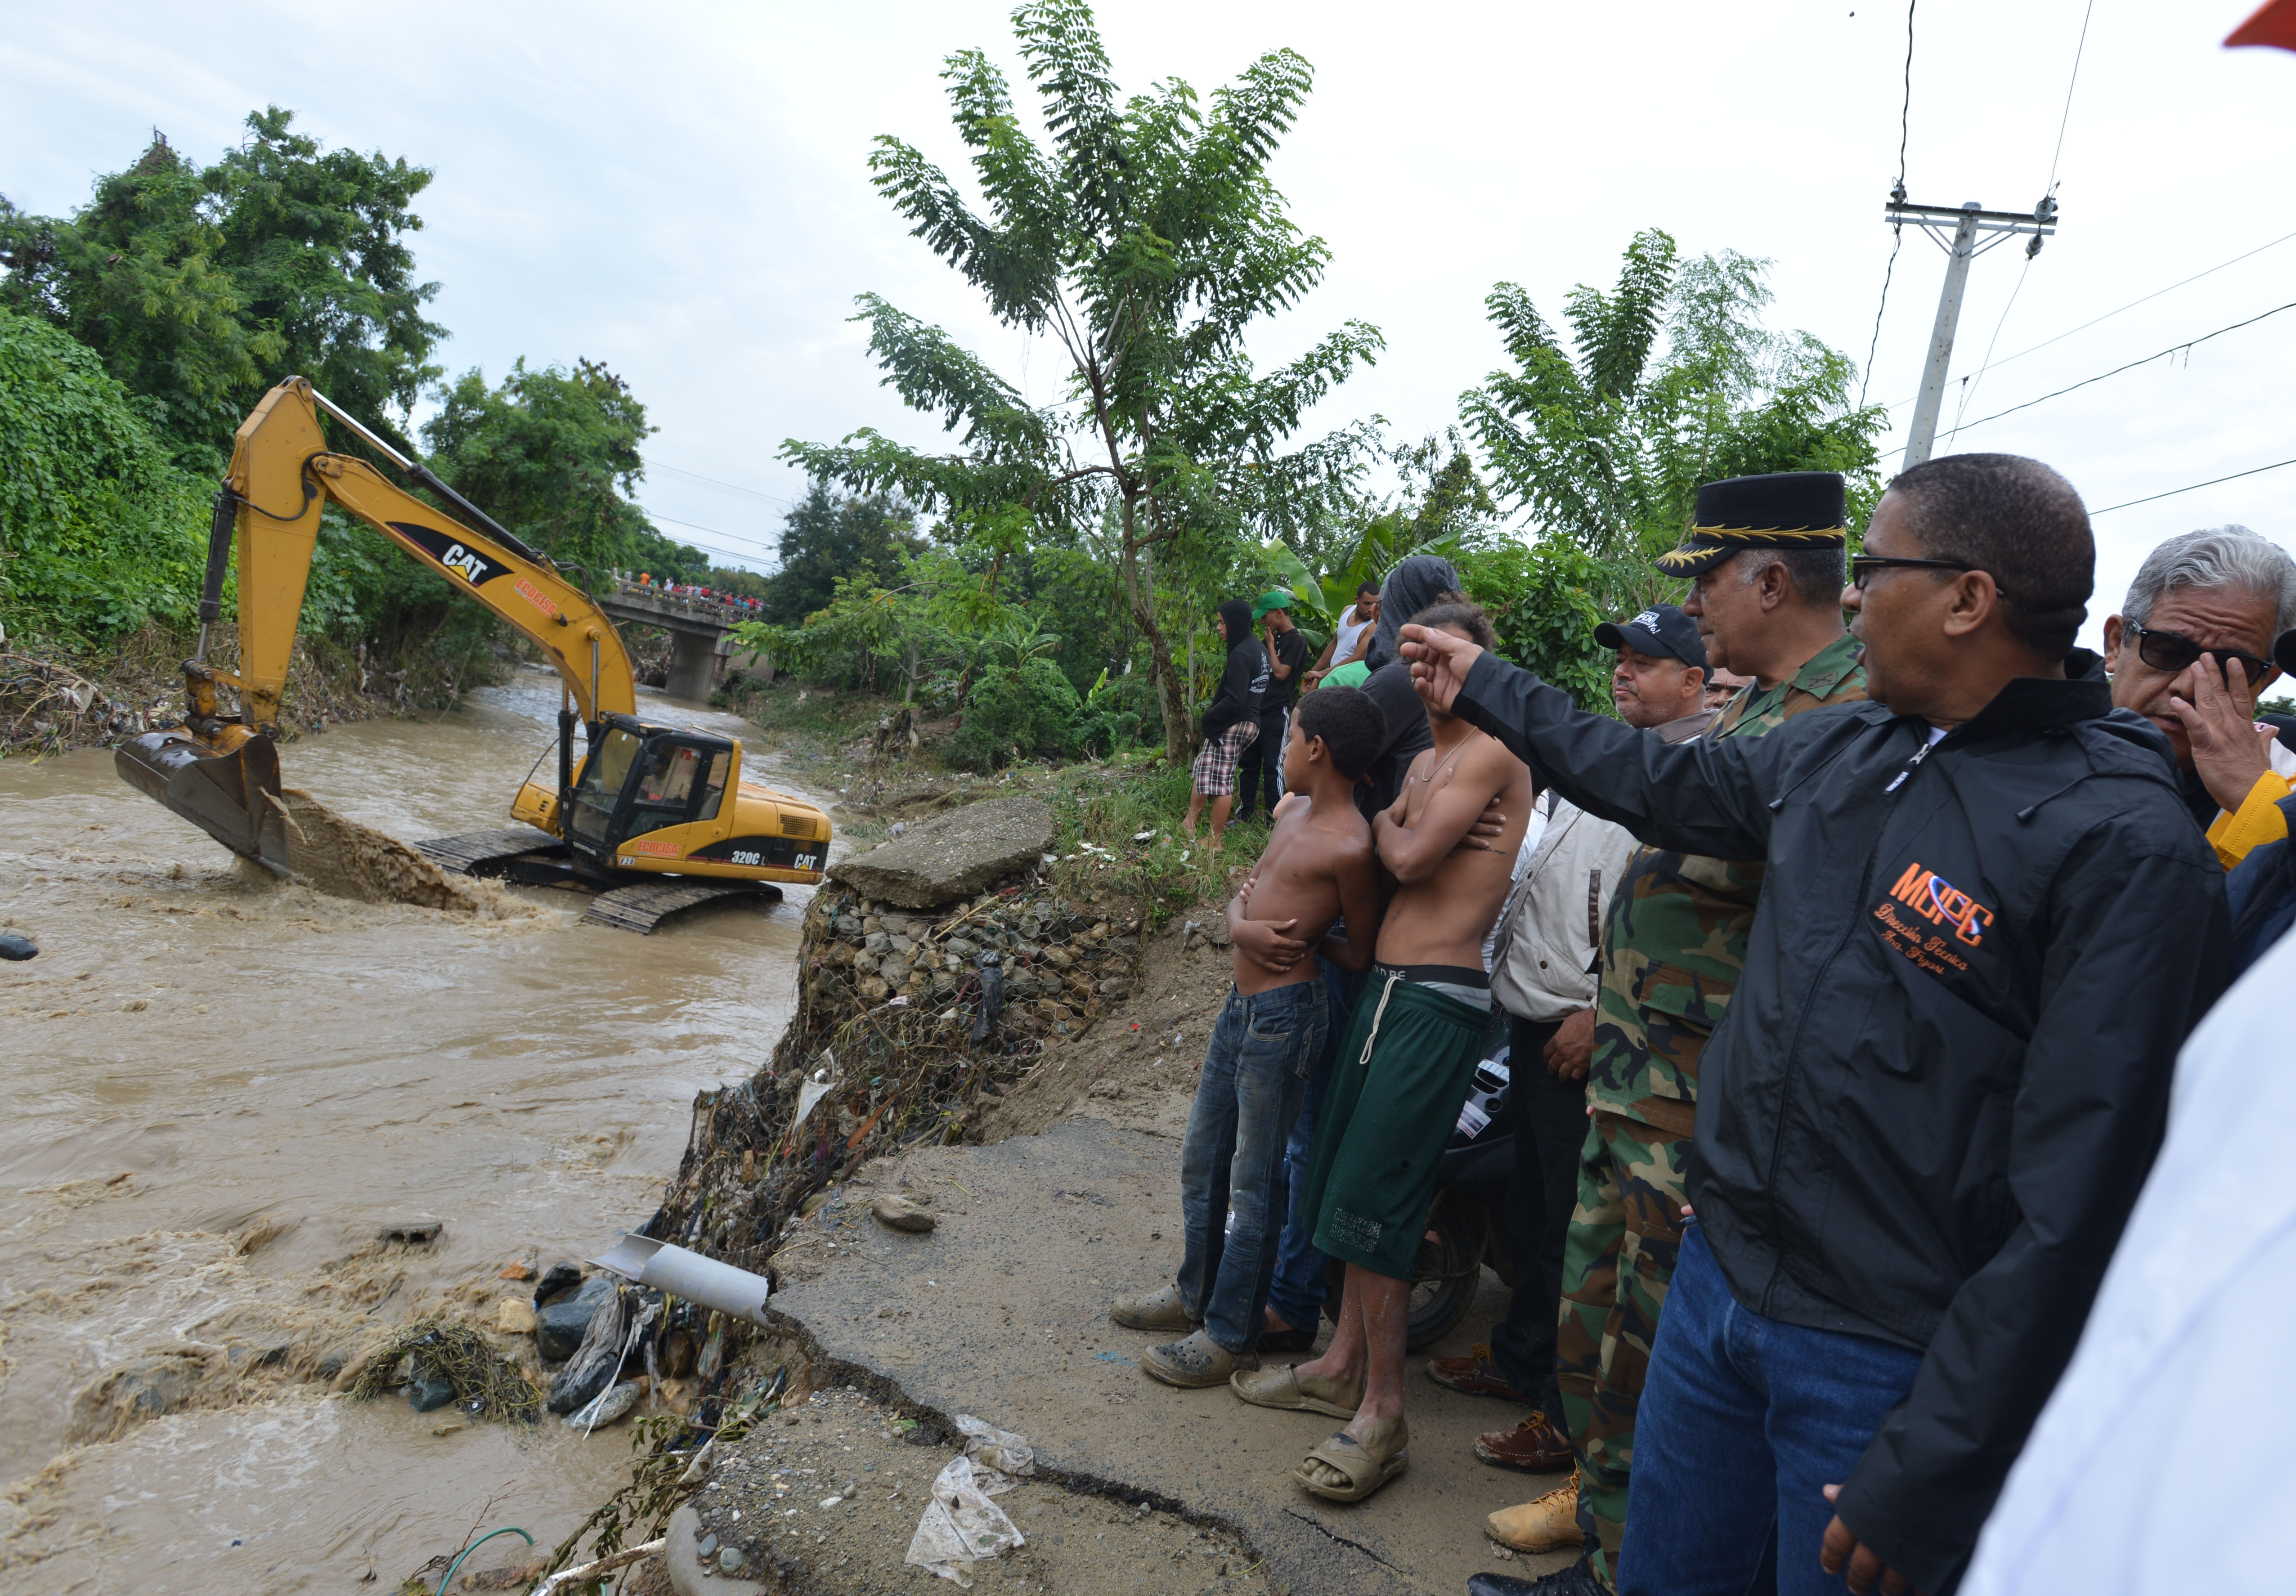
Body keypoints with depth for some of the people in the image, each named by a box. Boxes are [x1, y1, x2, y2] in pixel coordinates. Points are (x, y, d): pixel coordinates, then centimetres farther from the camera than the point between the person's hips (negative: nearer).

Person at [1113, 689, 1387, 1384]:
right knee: (1202, 1160, 21)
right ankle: (1196, 1292, 39)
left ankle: (1230, 1336, 18)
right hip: (1241, 1004, 9)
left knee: (1254, 1181, 4)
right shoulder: (1292, 814, 8)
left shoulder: (1350, 846, -18)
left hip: (1284, 1015, -9)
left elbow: (1360, 956, -12)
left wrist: (1301, 934, -5)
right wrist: (1242, 926, -7)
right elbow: (1245, 890, 14)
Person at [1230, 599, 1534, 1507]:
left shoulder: (1491, 754, -10)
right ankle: (1344, 1365, 29)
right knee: (1343, 1177, 15)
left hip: (1438, 997, -9)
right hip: (1387, 983, 9)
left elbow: (1412, 859, -16)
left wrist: (1378, 820, 2)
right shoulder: (1424, 762, 18)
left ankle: (1382, 1416, 5)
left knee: (1369, 1199, -8)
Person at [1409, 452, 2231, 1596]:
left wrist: (1931, 1474, -18)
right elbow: (1657, 783, 21)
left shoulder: (2124, 846, -19)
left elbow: (2075, 1212, -21)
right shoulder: (1836, 753, 3)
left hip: (1888, 1363, -6)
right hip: (1717, 1278, 7)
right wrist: (1486, 687, 29)